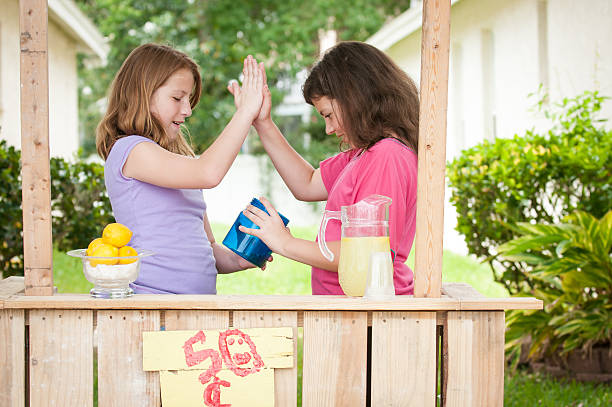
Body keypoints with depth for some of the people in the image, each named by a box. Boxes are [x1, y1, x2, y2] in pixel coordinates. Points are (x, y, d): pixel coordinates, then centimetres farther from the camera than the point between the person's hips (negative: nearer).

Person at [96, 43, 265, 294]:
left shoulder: (181, 159, 22)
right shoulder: (131, 150, -4)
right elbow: (209, 173, -19)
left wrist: (237, 260, 4)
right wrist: (246, 111, -10)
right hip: (153, 298, -8)